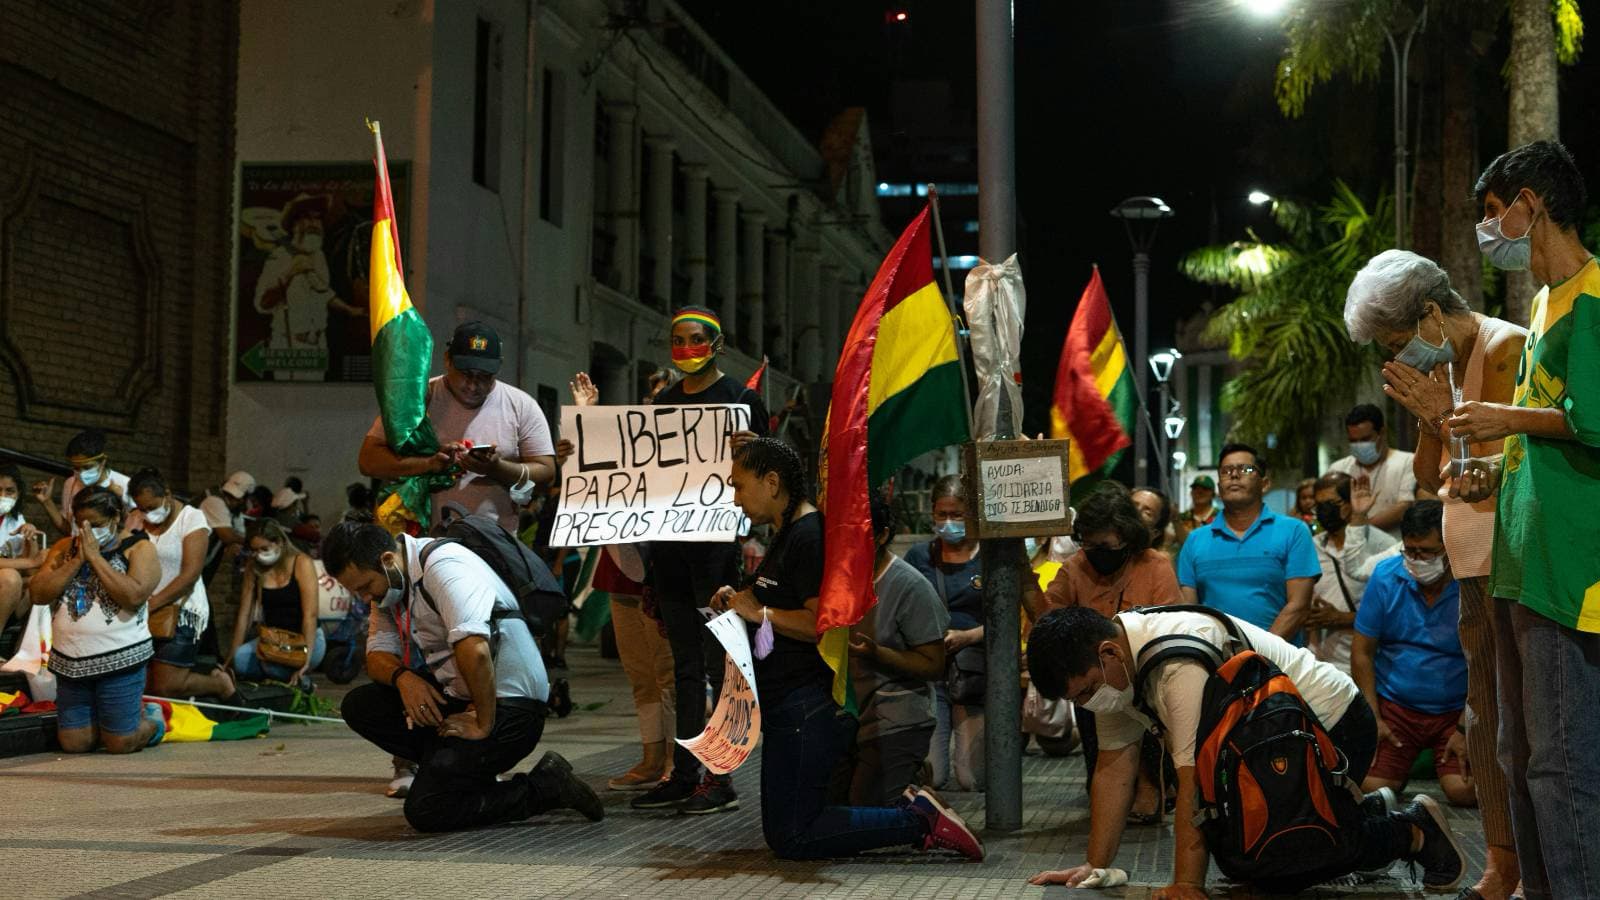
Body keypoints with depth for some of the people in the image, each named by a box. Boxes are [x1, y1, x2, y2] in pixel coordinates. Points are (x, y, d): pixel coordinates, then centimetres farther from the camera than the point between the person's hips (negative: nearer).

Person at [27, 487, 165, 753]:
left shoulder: (139, 548, -5)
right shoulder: (65, 547, 9)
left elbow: (134, 596, -21)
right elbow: (38, 593, -2)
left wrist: (95, 556, -17)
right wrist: (77, 560, -12)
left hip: (118, 659, -5)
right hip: (70, 661, 5)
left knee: (119, 744, -4)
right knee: (74, 744, 5)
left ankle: (151, 718, 28)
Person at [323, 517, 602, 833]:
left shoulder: (443, 565, -21)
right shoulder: (387, 582, 8)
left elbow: (474, 649, -33)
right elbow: (378, 652, 9)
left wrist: (483, 725, -25)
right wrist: (402, 676, -13)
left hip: (505, 703, -9)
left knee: (426, 810, -16)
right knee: (359, 706, 0)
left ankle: (547, 787, -4)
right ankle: (456, 766, 6)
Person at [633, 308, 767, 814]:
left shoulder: (739, 398, 0)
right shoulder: (663, 402, 18)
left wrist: (749, 450, -25)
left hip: (719, 539, -6)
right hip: (669, 540, 6)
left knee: (720, 662, -5)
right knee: (685, 663, 10)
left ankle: (721, 778, -2)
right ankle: (684, 776, 14)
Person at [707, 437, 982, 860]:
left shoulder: (809, 535, -16)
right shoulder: (788, 535, 18)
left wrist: (759, 612, -17)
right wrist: (741, 601, 13)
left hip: (808, 709, -11)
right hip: (788, 707, 11)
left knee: (791, 838, -9)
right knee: (781, 831, 14)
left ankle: (920, 822, -7)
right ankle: (906, 807, 9)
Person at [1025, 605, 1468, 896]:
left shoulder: (1180, 661, -36)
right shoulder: (1112, 666, -8)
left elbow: (1195, 781, -35)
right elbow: (1114, 769, -4)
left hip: (1335, 724, -9)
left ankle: (1410, 832, 7)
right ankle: (1369, 811, 28)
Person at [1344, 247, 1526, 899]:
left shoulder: (1505, 349, -11)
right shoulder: (1440, 365, 14)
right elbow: (1430, 480, 16)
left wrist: (1443, 414, -15)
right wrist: (1427, 419, 0)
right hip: (1472, 562, 9)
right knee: (1484, 713, 10)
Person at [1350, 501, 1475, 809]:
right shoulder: (1386, 576, -3)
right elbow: (1362, 653, 1)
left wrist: (1464, 730, -12)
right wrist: (1373, 719, -4)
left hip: (1455, 710, -2)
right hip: (1394, 706, 2)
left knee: (1463, 791, -22)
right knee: (1371, 787, -15)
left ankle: (1441, 761, 14)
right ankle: (1412, 763, 19)